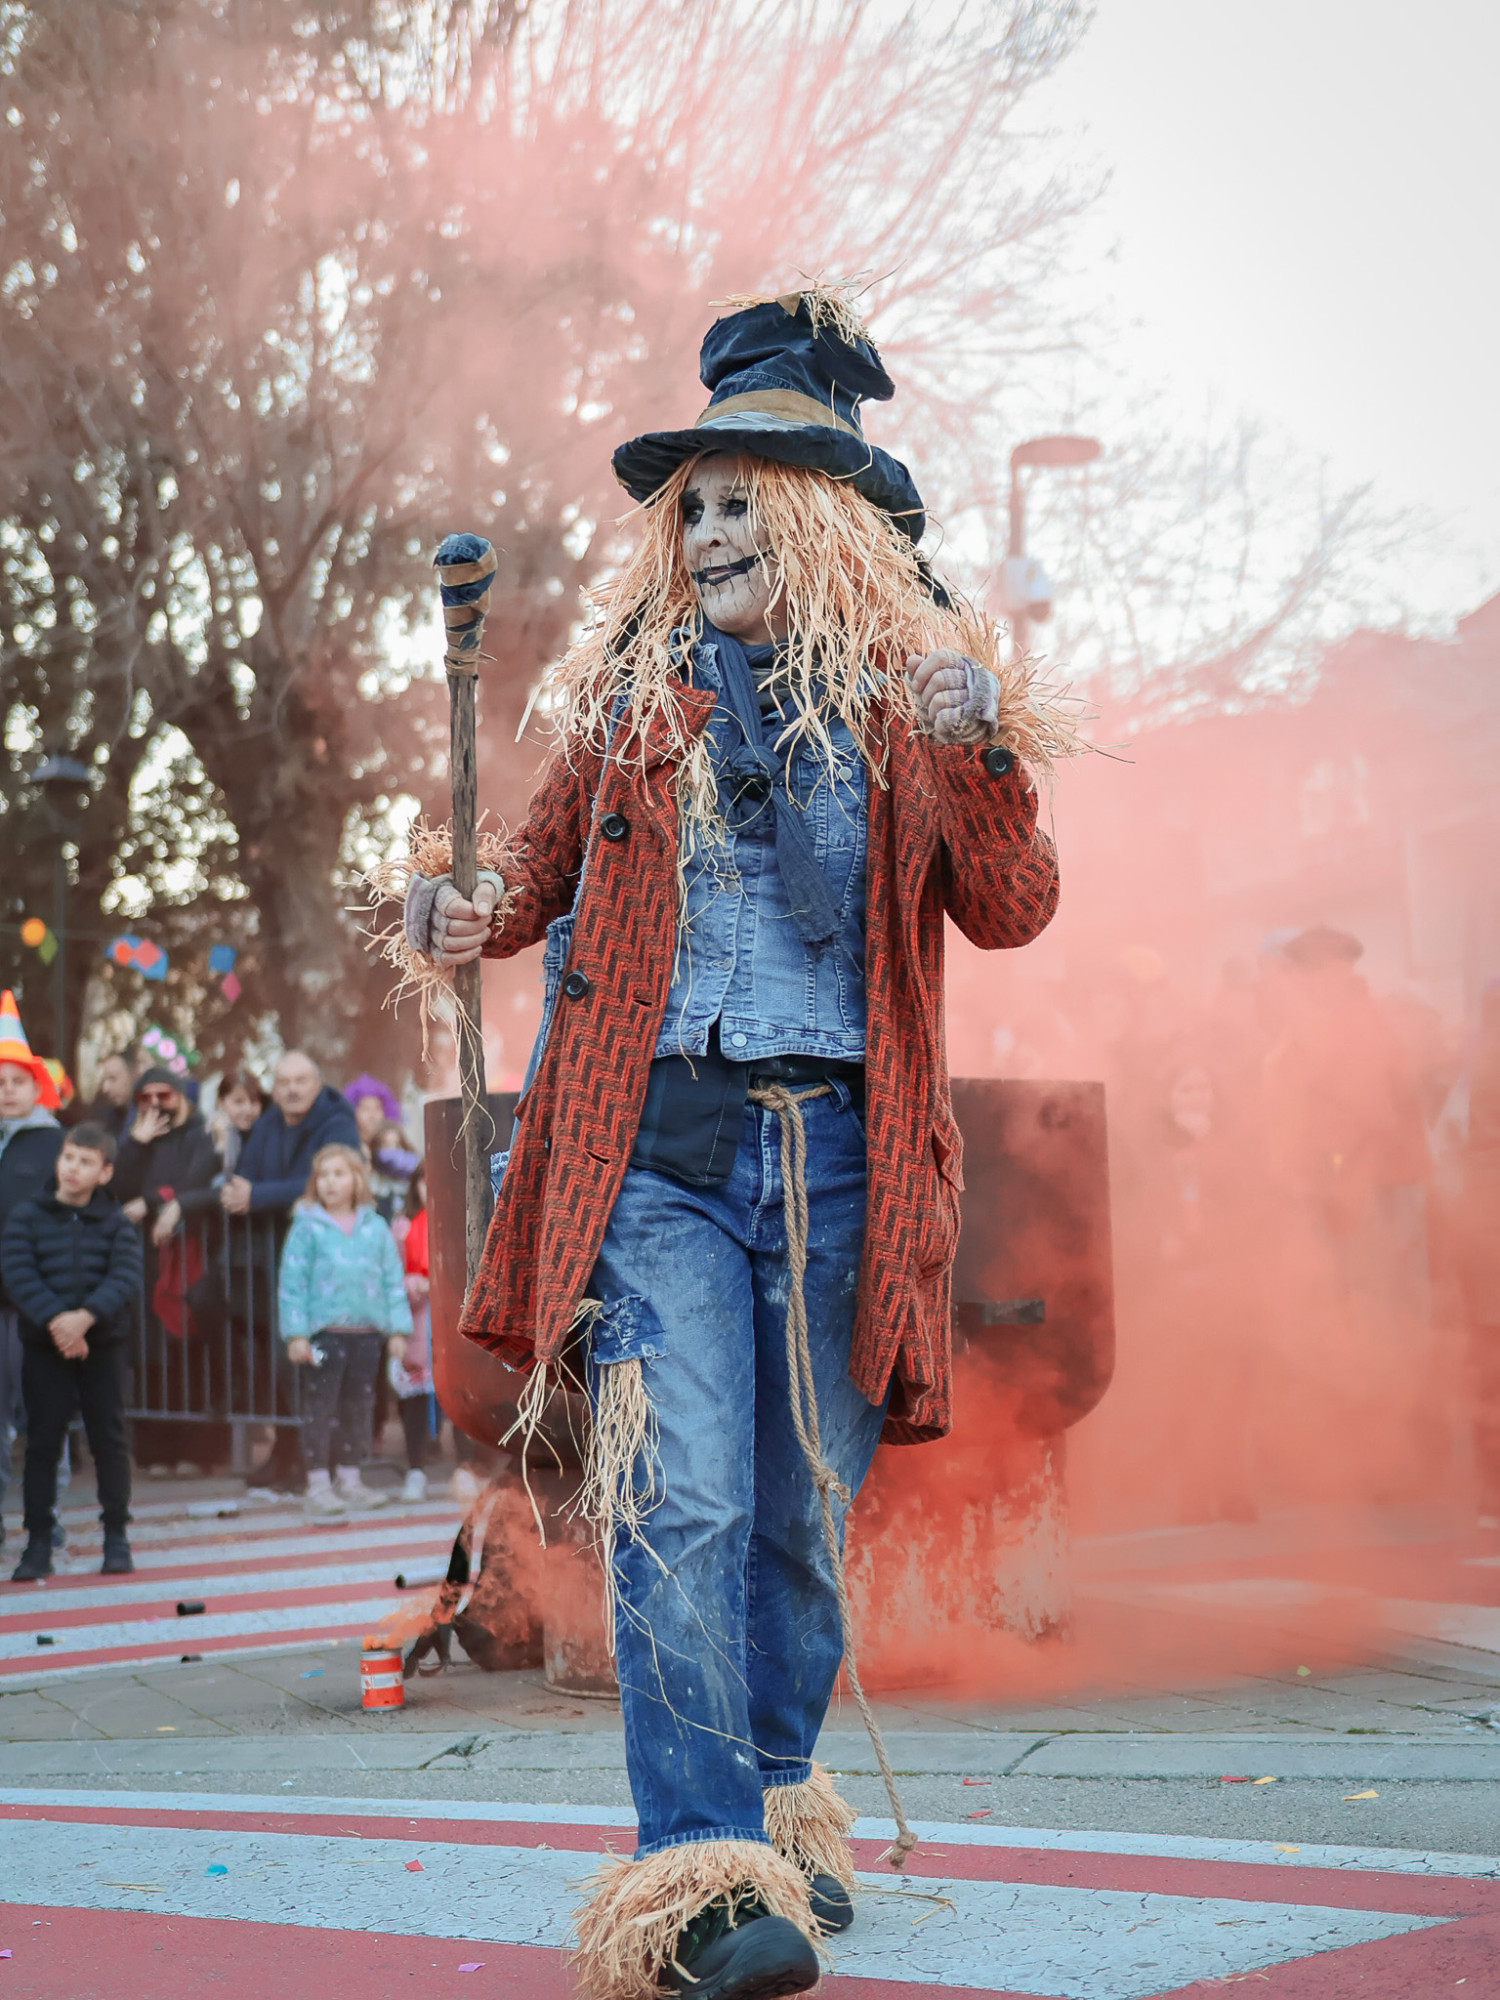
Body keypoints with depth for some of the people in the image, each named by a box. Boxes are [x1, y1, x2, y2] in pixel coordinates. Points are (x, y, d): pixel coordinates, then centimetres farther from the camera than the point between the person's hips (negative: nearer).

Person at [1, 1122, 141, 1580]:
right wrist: (54, 1320, -21)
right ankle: (38, 1542, 8)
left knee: (108, 1439, 3)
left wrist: (86, 1316, -24)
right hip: (43, 1345, 0)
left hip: (100, 1343, 0)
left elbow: (125, 1277, -8)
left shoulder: (115, 1223, 4)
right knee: (42, 1440, 1)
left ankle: (116, 1536, 14)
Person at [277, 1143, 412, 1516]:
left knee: (359, 1405, 11)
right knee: (320, 1405, -2)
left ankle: (350, 1479, 22)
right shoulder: (307, 1227, -3)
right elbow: (292, 1281, -5)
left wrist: (397, 1329, 5)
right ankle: (318, 1484, 5)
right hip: (325, 1329, -4)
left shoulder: (375, 1227, 7)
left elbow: (393, 1279, 10)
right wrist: (296, 1333, -11)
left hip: (367, 1331, 4)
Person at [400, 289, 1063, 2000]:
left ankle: (777, 1812, 28)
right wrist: (471, 922, -2)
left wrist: (980, 757, -14)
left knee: (802, 1508, 10)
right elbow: (547, 868, 19)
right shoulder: (629, 690, 10)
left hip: (837, 1154, 1)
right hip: (659, 1148, -1)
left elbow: (1011, 913, 2)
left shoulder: (907, 694, 8)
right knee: (682, 1502, -13)